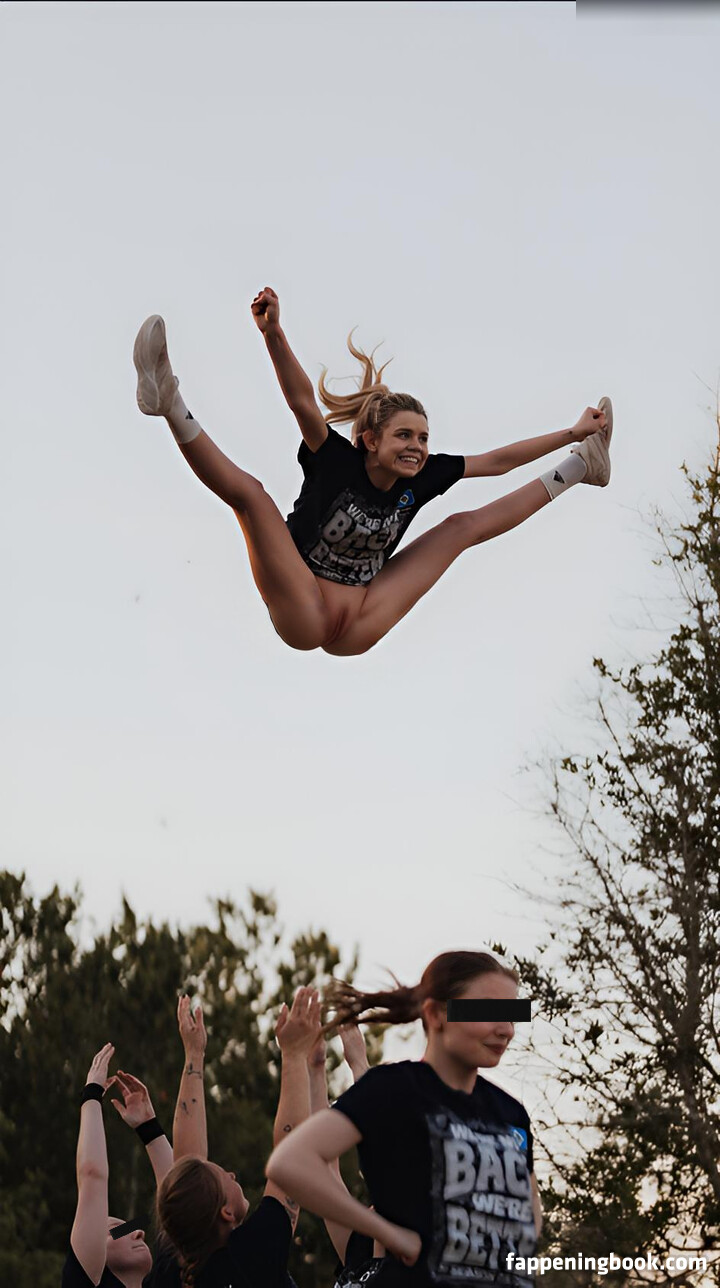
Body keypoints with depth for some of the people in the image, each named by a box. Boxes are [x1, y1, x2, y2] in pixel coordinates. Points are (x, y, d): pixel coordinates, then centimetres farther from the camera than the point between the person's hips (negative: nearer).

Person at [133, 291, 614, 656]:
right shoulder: (338, 462, -10)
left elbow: (496, 461, 11)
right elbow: (303, 401, -26)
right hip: (304, 615, -5)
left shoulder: (420, 479, 3)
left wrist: (573, 434, 14)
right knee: (249, 492, -26)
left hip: (358, 630, 5)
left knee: (466, 525, 14)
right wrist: (273, 333, -41)